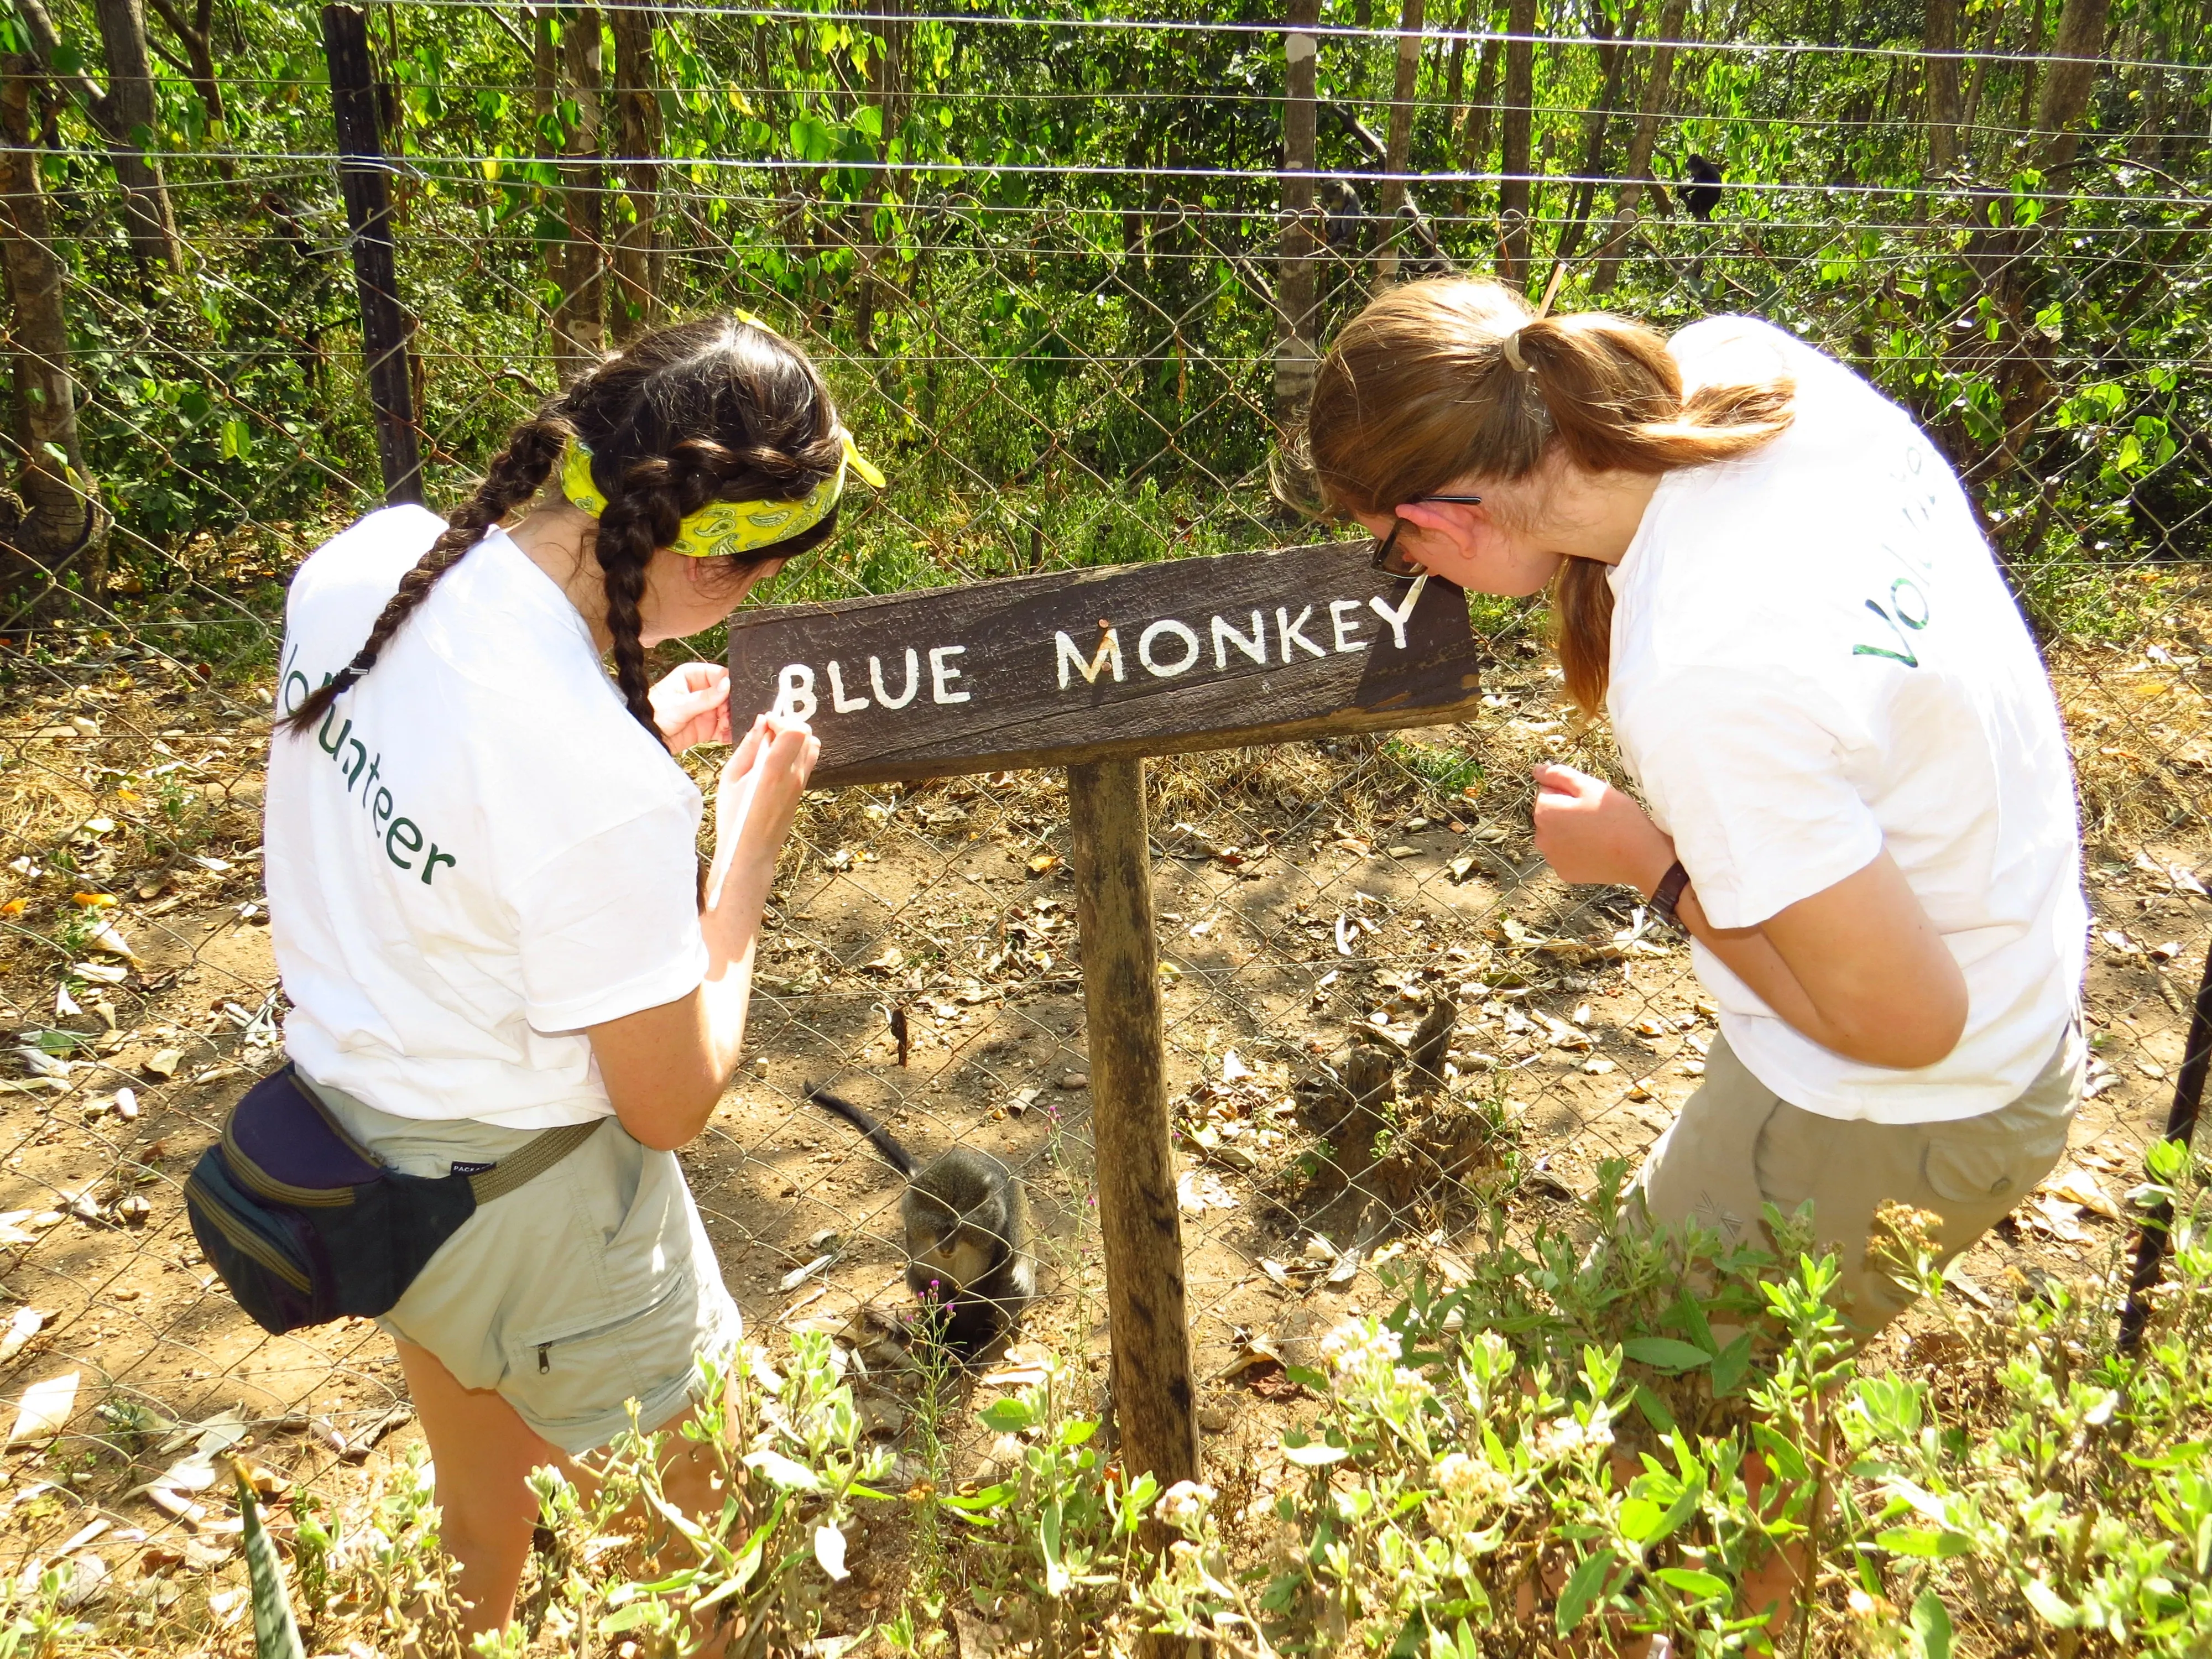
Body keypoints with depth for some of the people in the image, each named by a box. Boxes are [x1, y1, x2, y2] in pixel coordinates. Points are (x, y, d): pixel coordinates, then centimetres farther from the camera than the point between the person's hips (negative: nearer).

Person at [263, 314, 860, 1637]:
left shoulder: (363, 562, -13)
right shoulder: (608, 788, -36)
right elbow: (671, 1106, -20)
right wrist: (751, 836, -14)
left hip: (348, 1112, 8)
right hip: (533, 1221, -7)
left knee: (481, 1533, 34)